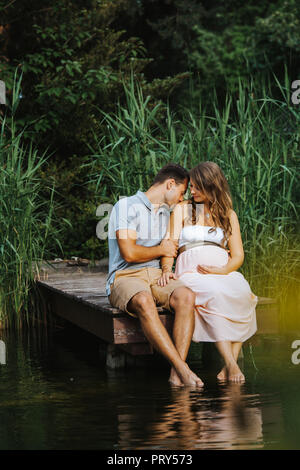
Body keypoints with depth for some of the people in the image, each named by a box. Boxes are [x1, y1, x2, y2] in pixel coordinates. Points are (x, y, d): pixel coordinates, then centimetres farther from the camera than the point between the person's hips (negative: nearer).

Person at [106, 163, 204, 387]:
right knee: (144, 301, -41)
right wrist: (161, 250, 3)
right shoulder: (127, 206, -3)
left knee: (185, 296, -29)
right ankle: (183, 369, -43)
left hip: (157, 276, 6)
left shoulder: (166, 213, 23)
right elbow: (129, 253, -13)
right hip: (126, 277, -6)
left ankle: (177, 376, -38)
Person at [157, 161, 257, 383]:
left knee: (243, 294, -34)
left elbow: (238, 256, 11)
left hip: (224, 271, 2)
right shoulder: (182, 209, 16)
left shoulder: (229, 215, 19)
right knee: (215, 295, -37)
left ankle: (229, 366, -36)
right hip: (191, 271, -2)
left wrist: (223, 270, -11)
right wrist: (166, 270, -16)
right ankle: (231, 364, -41)